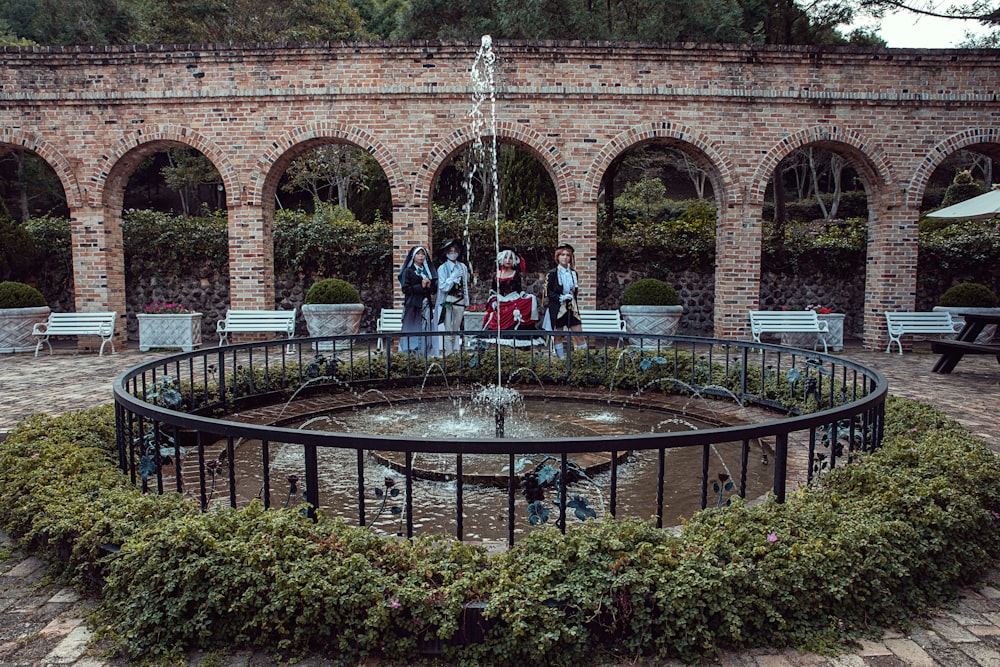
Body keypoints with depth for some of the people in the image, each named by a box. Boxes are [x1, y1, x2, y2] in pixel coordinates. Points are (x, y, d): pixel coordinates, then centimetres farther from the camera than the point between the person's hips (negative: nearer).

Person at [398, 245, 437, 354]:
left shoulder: (428, 271, 18)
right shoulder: (408, 271, 3)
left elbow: (434, 289, 15)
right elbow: (405, 289, -8)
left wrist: (429, 286, -6)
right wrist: (421, 286, -10)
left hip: (426, 306, 5)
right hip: (412, 306, -5)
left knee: (426, 330, 1)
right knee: (413, 332, -9)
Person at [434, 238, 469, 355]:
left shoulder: (463, 267, 11)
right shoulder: (442, 268, -3)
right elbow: (443, 287, -10)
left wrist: (466, 301, 13)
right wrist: (453, 277, -17)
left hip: (460, 301, 4)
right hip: (448, 302, -4)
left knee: (457, 330, 8)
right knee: (448, 331, -8)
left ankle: (456, 353, 12)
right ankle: (448, 355, -7)